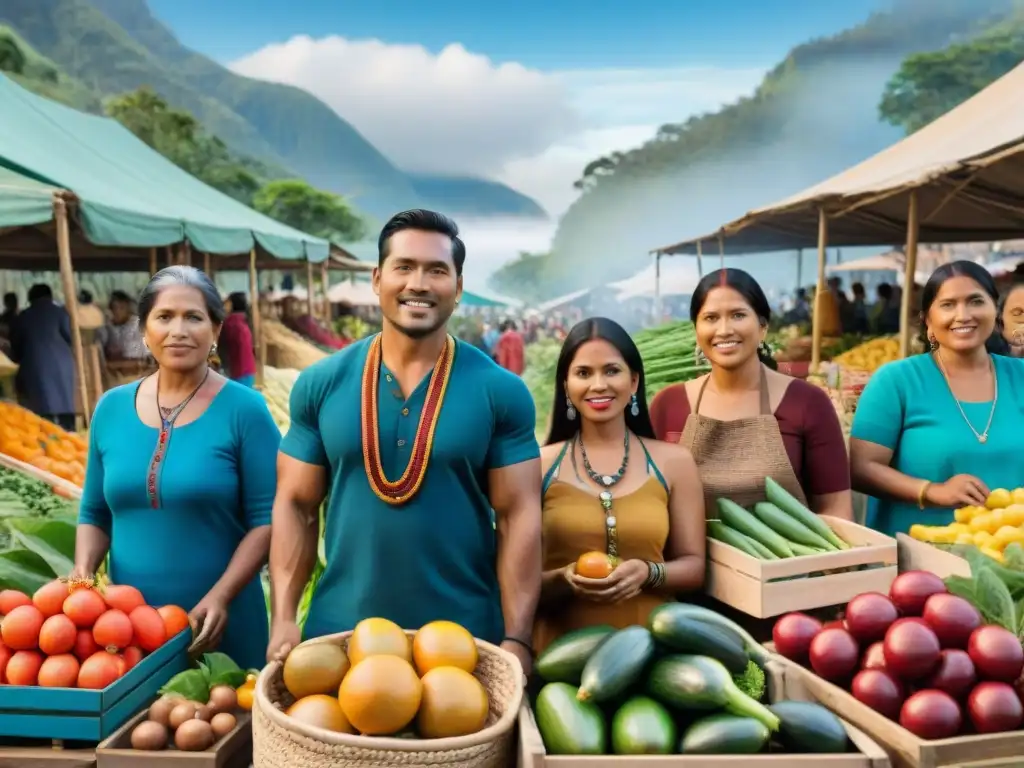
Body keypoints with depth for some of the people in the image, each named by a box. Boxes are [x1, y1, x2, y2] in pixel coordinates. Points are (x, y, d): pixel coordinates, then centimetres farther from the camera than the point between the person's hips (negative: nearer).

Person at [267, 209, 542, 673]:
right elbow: (295, 505, 2)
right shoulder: (320, 384, -2)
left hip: (467, 637, -1)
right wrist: (283, 619, -5)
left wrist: (516, 639, -11)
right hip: (339, 631, 2)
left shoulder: (500, 391, -7)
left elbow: (518, 517, -7)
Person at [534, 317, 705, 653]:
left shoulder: (674, 461, 4)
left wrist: (648, 573, -11)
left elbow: (693, 565, 8)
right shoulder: (539, 465, -1)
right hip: (562, 647, -1)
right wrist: (562, 579, -15)